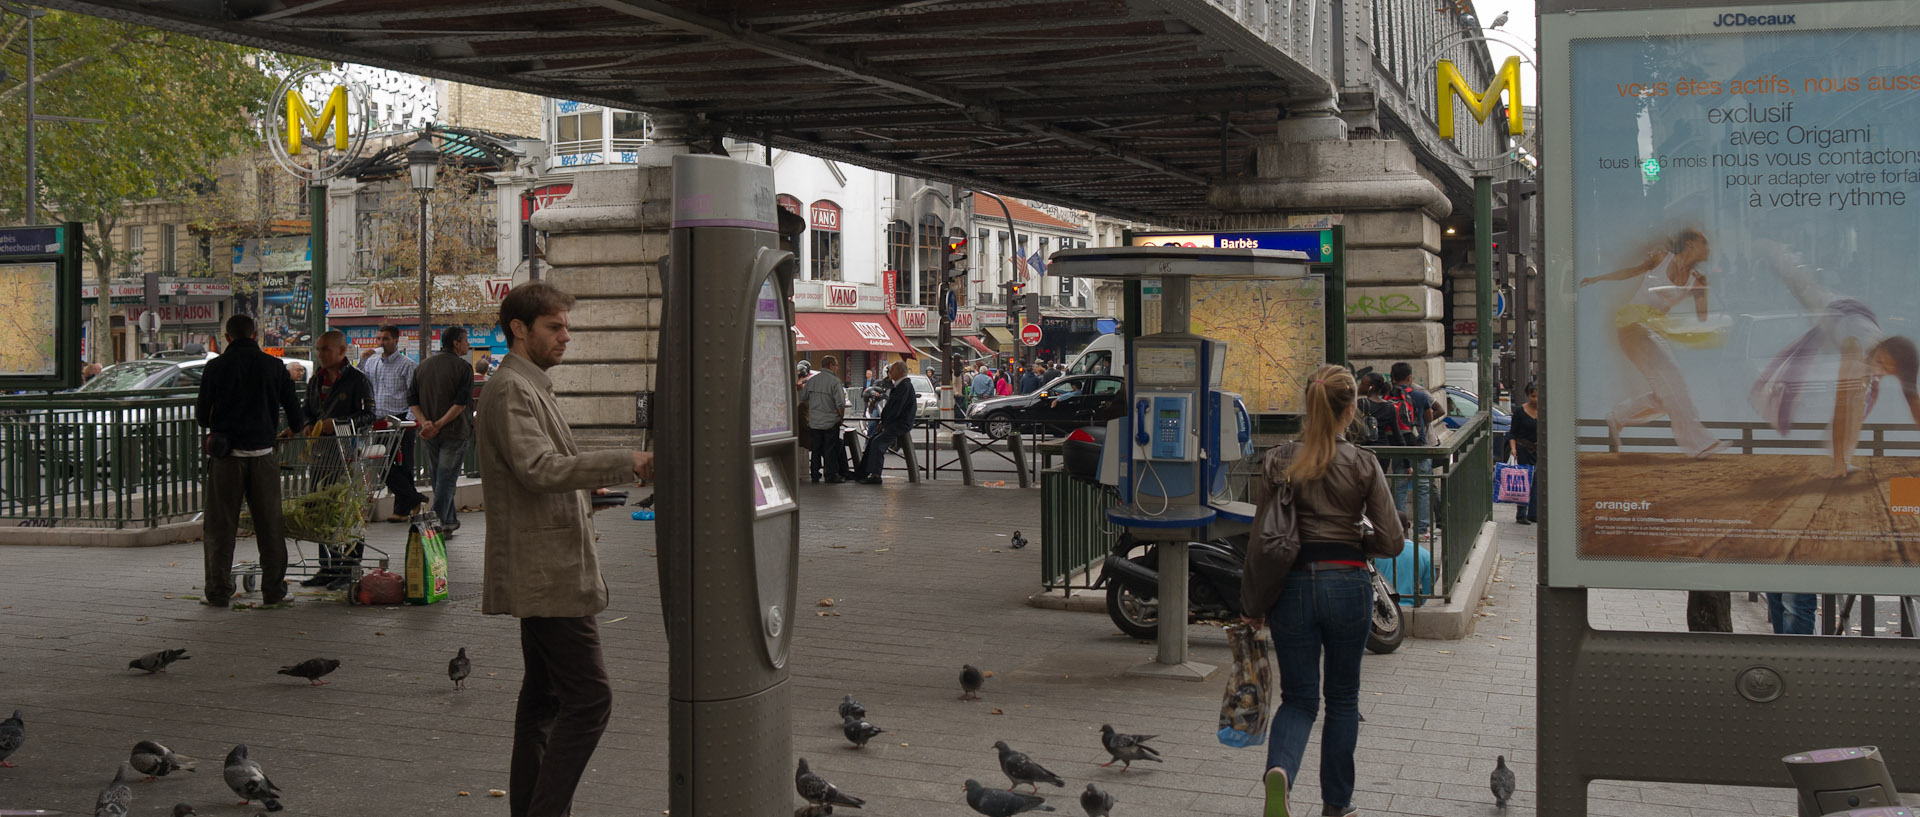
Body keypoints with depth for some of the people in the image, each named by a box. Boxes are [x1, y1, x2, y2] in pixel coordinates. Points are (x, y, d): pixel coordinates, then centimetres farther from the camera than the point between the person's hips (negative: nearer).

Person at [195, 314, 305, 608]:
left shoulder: (216, 367, -2)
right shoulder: (273, 365, 3)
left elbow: (202, 415, 0)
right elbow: (293, 407, 8)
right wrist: (292, 429, 30)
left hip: (226, 454, -1)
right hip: (263, 453, 1)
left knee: (221, 526, 5)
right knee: (269, 524, 8)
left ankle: (218, 591, 6)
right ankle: (274, 589, 10)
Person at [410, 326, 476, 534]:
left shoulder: (422, 366, 11)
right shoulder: (463, 367, -7)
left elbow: (412, 401, 3)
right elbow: (461, 402, -17)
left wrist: (425, 423, -7)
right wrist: (438, 425, -16)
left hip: (429, 436, 5)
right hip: (455, 432, -5)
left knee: (438, 479, 16)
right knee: (446, 479, -3)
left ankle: (450, 521, 25)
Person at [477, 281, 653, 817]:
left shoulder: (530, 387, 21)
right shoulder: (511, 390, -13)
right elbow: (538, 468, -27)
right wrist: (627, 463, -29)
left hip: (545, 573, 11)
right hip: (547, 573, -11)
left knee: (545, 697, 14)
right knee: (588, 697, -13)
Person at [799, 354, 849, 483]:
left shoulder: (811, 380, 5)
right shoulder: (834, 381, -13)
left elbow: (802, 398, 12)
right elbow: (840, 403, -16)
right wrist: (841, 416, -2)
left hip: (814, 422, 5)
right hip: (831, 423, -5)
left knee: (816, 449, 12)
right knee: (831, 449, 3)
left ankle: (815, 475, 16)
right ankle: (832, 476, 6)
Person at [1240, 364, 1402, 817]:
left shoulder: (1277, 463, -3)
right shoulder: (1363, 464, -6)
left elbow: (1261, 539, -1)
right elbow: (1392, 541, -6)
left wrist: (1252, 605, 8)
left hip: (1292, 587, 1)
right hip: (1347, 585, -1)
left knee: (1299, 699, 9)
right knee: (1342, 698, 17)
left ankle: (1279, 771, -21)